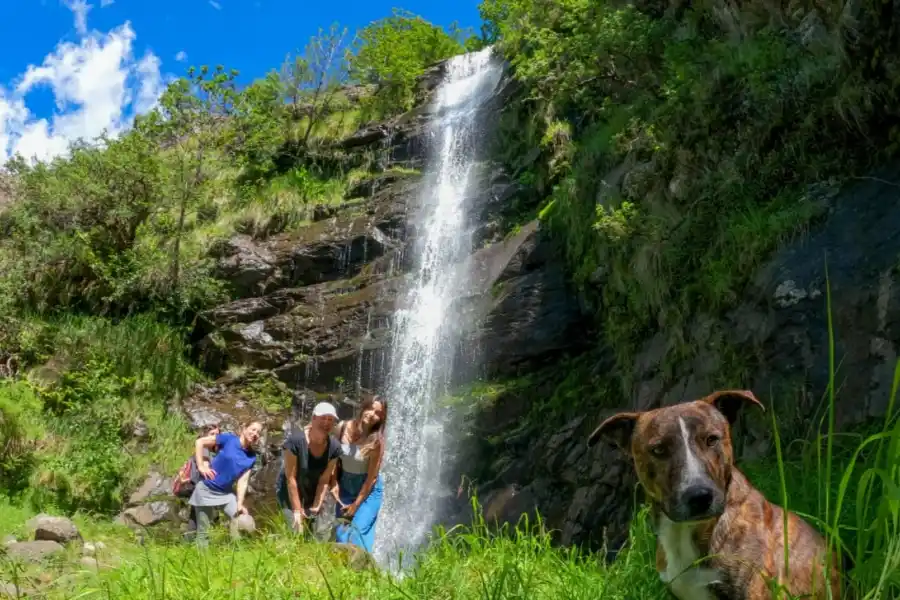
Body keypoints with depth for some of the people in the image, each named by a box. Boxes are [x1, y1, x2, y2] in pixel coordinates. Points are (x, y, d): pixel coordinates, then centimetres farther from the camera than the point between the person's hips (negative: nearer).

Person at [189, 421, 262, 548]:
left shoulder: (251, 457, 0)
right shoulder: (229, 439, -12)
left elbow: (243, 481, -6)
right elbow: (200, 442, -9)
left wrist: (239, 504, -16)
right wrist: (201, 466, -13)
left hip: (227, 493, 4)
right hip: (206, 490, -4)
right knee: (203, 532, 3)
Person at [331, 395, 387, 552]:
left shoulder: (376, 441, -23)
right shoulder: (343, 427, -13)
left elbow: (372, 477, -17)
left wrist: (356, 504, -12)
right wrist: (334, 482, -7)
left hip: (368, 490, -4)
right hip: (345, 487, 4)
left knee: (357, 533, -8)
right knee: (341, 532, 10)